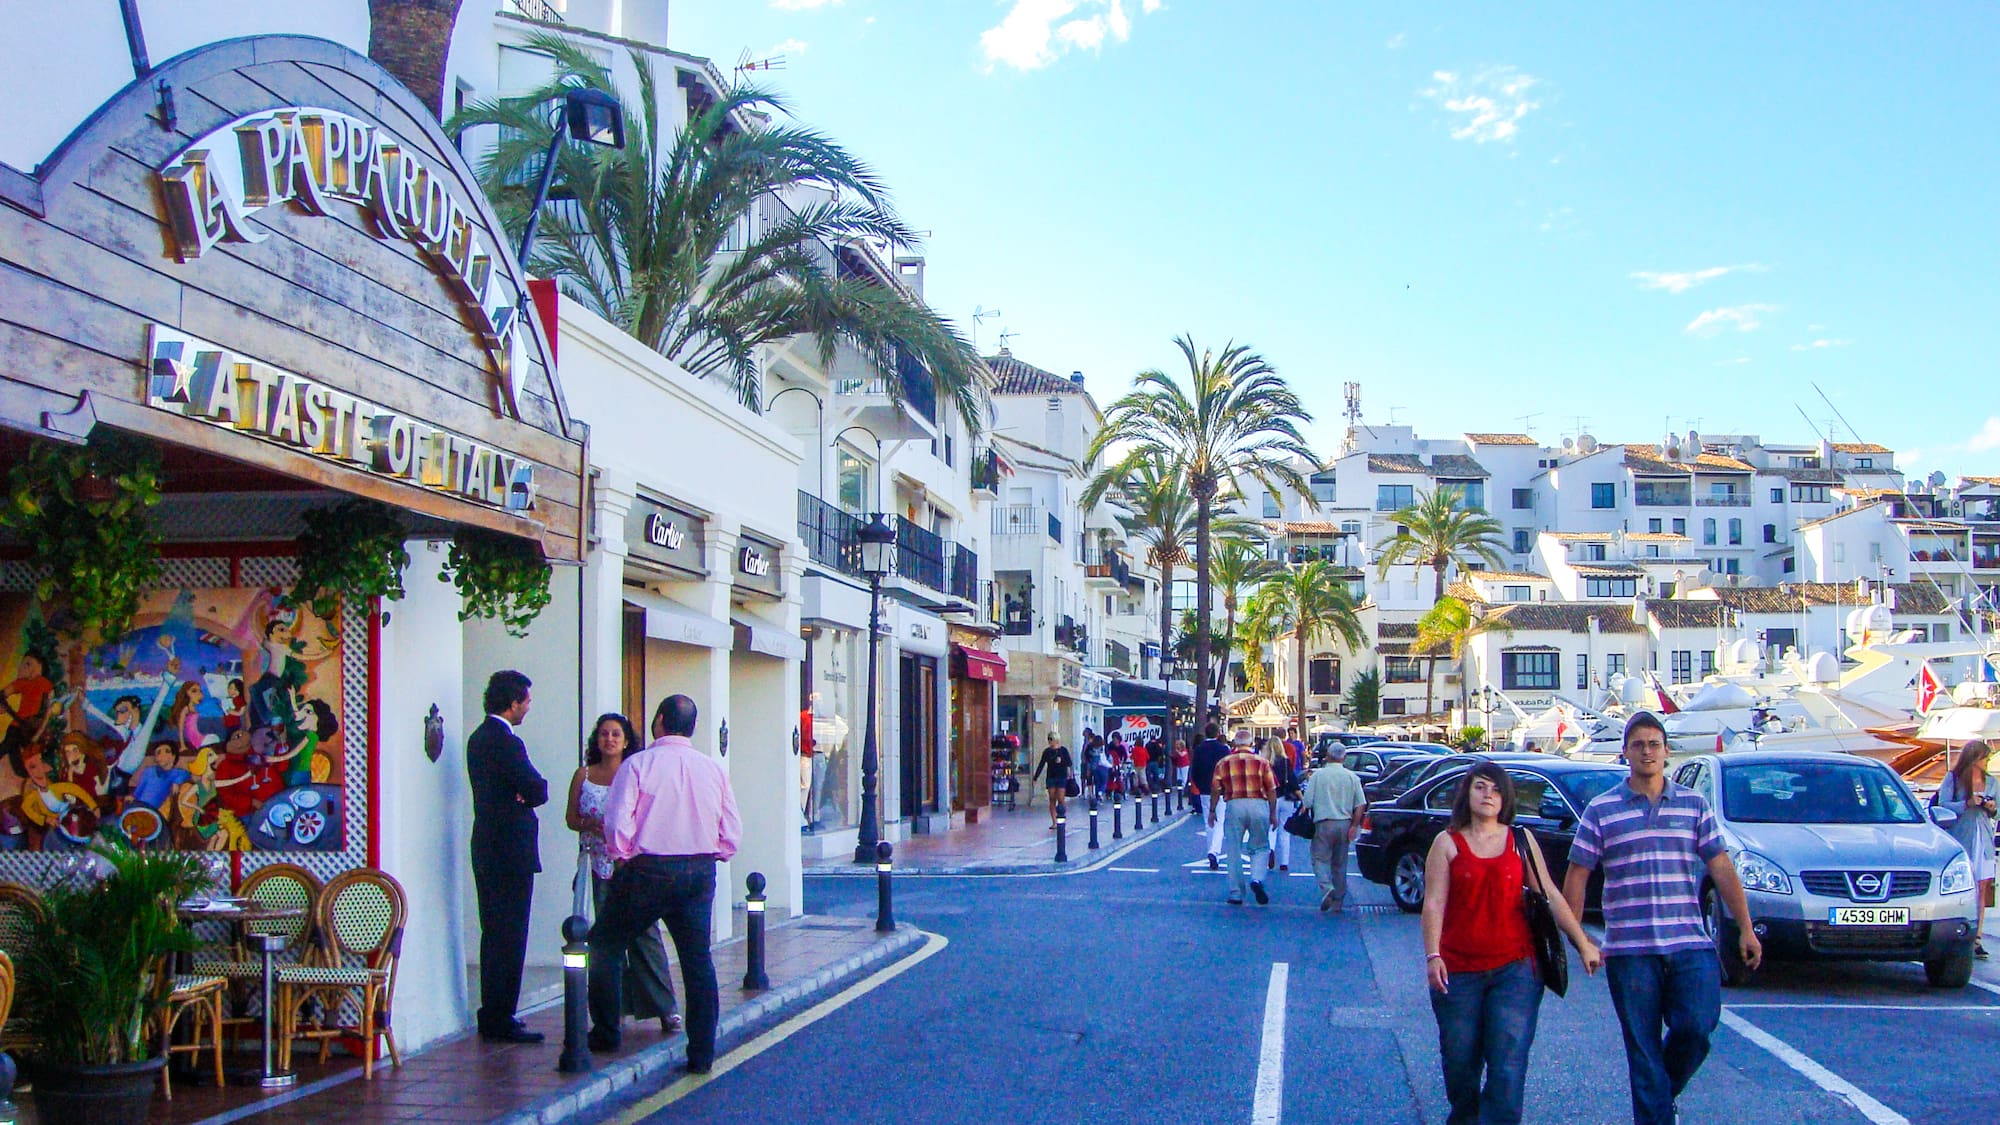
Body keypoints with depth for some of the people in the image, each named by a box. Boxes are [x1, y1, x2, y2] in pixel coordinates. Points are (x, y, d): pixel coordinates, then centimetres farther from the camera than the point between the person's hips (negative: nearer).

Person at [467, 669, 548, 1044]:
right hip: (510, 851, -10)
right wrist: (526, 797, 1)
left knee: (494, 935, 16)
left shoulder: (478, 738, 13)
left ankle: (493, 1016, 23)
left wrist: (518, 797, 0)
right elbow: (538, 791, -18)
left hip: (487, 848, 10)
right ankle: (500, 1022, -2)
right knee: (509, 938, -5)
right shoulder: (507, 742, -18)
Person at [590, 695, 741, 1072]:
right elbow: (732, 831, 5)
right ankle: (702, 1053, 8)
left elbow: (617, 820, -13)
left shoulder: (638, 764, -7)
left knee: (607, 946, 14)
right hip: (700, 871, 4)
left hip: (647, 869, -4)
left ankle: (606, 1034, 19)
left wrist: (621, 856, 4)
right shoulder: (713, 768, 5)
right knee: (697, 958, 9)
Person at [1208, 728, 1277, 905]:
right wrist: (1273, 813, 11)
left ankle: (1236, 894, 8)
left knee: (1234, 851, 7)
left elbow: (1216, 789, 5)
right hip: (1258, 805, 0)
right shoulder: (1262, 762, 5)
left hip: (1234, 806, 0)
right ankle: (1257, 879, -12)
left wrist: (1212, 811, 15)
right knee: (1261, 847, 12)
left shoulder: (1223, 763, 7)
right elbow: (1272, 790, 4)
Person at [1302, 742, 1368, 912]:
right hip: (1345, 823, 3)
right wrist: (1354, 826, 3)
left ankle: (1327, 887, -25)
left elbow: (1308, 802, -4)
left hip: (1324, 823, -3)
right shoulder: (1352, 777, 4)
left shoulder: (1317, 775, -3)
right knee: (1340, 863, 12)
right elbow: (1361, 805, -1)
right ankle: (1338, 902, 16)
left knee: (1320, 858, 2)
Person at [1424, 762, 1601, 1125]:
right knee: (1460, 1064, 9)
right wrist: (1433, 956, -16)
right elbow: (1434, 903, -4)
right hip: (1458, 971, 0)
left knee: (1508, 1070, -9)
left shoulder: (1521, 840, 8)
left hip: (1515, 968, 1)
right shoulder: (1447, 842, 3)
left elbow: (1550, 897, 10)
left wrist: (1583, 944, 7)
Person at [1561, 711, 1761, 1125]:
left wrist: (1745, 929, 5)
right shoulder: (1601, 810, 3)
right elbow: (1576, 877, 4)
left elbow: (1721, 869, 10)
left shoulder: (1694, 805, 9)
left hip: (1690, 944, 1)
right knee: (1643, 1046, 1)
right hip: (1629, 950, -1)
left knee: (1696, 1027, -8)